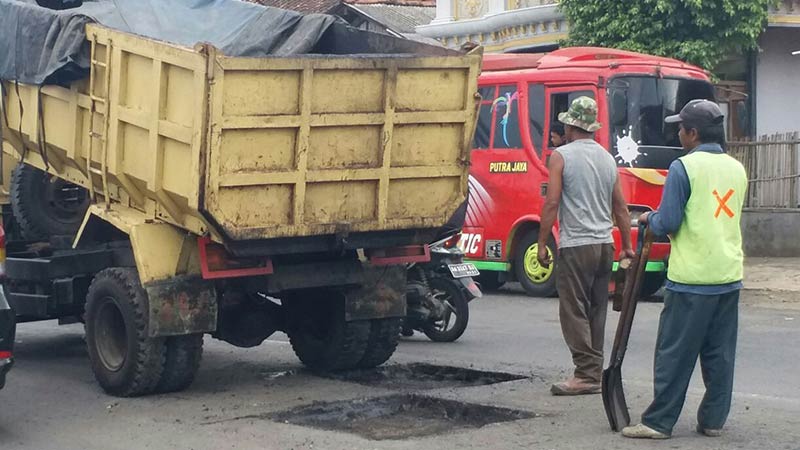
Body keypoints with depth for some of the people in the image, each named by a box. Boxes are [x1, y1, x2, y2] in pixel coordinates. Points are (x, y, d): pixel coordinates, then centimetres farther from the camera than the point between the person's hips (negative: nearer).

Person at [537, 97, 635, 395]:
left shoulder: (562, 156, -6)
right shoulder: (608, 158, 12)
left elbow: (552, 203, -11)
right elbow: (620, 208, 15)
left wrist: (542, 244, -6)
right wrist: (628, 246, 22)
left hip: (576, 245, -6)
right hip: (605, 244, 7)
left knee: (574, 312, -4)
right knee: (596, 312, 11)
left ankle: (586, 374, -10)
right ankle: (594, 372, 13)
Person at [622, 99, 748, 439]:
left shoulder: (684, 167, -11)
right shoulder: (737, 169, 10)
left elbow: (668, 223, -13)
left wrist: (649, 219, 9)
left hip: (692, 278, -6)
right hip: (729, 276, 6)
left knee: (674, 353, -1)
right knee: (720, 353, 11)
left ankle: (658, 422, 2)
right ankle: (713, 420, 15)